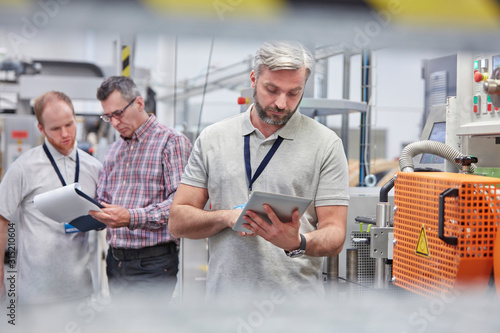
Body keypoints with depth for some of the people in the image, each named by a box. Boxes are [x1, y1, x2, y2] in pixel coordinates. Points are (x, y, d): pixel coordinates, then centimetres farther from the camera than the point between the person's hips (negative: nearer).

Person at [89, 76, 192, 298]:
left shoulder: (172, 141, -5)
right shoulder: (114, 151, 19)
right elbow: (102, 199, 22)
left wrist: (132, 217, -26)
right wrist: (92, 212, -2)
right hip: (116, 260, 7)